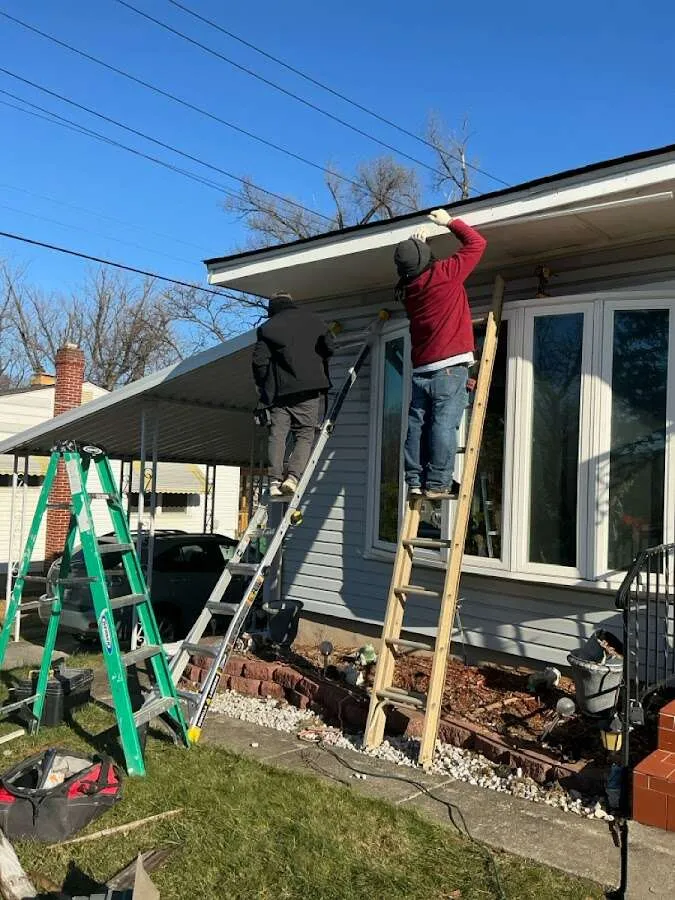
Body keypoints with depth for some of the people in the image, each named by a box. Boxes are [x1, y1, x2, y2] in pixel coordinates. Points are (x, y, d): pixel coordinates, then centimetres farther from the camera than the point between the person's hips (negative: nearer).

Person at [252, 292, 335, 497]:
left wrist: (264, 388, 12)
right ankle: (293, 476, -18)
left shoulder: (267, 328, 10)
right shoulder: (311, 320, 12)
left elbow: (259, 361, 1)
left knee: (277, 435, 3)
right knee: (305, 434, 0)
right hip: (310, 389, 0)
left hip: (279, 391, 1)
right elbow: (329, 345, 7)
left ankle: (275, 480, -8)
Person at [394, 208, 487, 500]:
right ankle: (437, 483, -10)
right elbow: (476, 243, 7)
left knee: (418, 425, 5)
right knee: (444, 424, -8)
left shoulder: (407, 288, 11)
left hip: (421, 369, 6)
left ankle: (415, 481, 4)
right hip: (450, 366, -6)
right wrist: (450, 221, 18)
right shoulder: (445, 273, -4)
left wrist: (416, 244, 37)